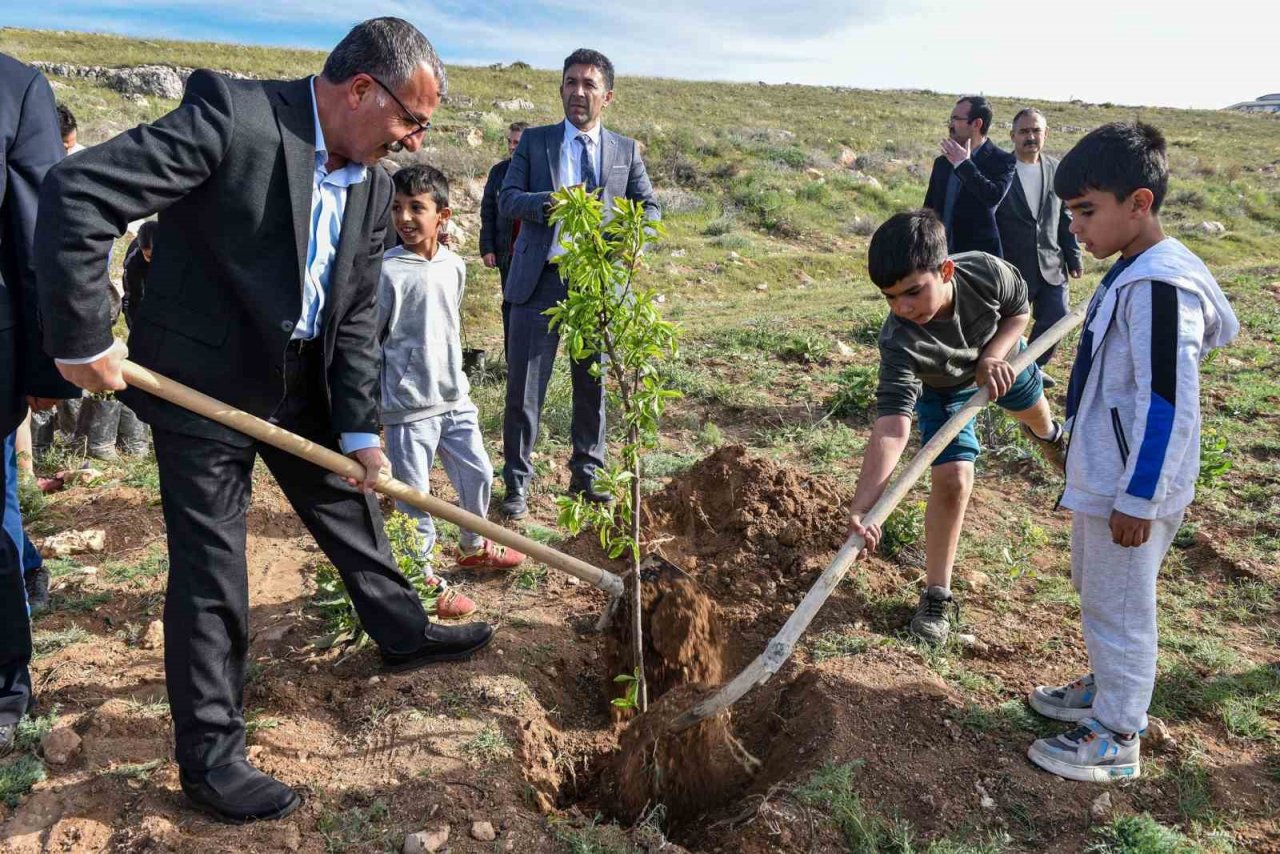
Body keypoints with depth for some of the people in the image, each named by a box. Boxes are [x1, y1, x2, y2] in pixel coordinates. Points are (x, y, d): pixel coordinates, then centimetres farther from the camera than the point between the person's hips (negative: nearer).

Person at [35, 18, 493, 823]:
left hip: (303, 385, 7)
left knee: (354, 508, 20)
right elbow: (77, 193, -25)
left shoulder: (373, 183, -1)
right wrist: (84, 338, -23)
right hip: (203, 384, -6)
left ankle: (403, 631, 44)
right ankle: (210, 755, 17)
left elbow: (357, 317, 3)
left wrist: (360, 428, -4)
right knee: (210, 570, 1)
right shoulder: (231, 113, -23)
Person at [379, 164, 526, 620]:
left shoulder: (454, 265, 3)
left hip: (454, 397, 6)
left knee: (478, 473, 18)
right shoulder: (387, 270, -15)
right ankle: (424, 579, 21)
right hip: (408, 406, -6)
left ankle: (472, 546, 42)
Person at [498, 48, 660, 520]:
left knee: (594, 385, 9)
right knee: (524, 387, -1)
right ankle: (517, 482, 11)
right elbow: (507, 198, 0)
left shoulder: (626, 150, 11)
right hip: (540, 279, -1)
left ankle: (585, 476, 24)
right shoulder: (534, 141, 8)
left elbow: (649, 207, 10)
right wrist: (548, 203, -21)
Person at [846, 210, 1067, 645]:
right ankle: (936, 595, -1)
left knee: (1029, 406, 32)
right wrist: (861, 506, -64)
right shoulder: (899, 343, -45)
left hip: (999, 354, 3)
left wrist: (993, 356, -36)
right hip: (943, 389, -3)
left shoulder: (987, 272, -40)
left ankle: (1049, 434, 75)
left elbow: (1018, 312, -17)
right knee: (952, 478, -17)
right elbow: (891, 425, -53)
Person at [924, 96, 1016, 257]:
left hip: (980, 257, -5)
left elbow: (994, 197, -21)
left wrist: (963, 164, -13)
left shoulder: (1002, 160, -3)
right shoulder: (942, 162, 14)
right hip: (940, 255, 5)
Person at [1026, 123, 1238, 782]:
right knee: (1094, 589, 24)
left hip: (1132, 487, -10)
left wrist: (1138, 499, -22)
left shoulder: (1159, 286, -24)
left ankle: (1116, 740, 22)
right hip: (1102, 476, 10)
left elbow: (1168, 404, -26)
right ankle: (1106, 690, 44)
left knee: (1117, 607, 5)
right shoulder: (1131, 271, 7)